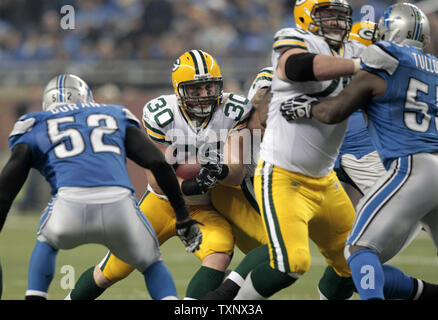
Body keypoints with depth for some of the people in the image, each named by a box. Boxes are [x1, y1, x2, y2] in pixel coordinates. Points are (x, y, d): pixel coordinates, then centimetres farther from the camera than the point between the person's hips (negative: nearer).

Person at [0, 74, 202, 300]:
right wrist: (182, 216, 24)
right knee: (152, 264, 28)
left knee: (47, 241, 37)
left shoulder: (35, 127, 28)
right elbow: (158, 163, 19)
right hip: (119, 205, 0)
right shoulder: (116, 118, 32)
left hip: (70, 208, 0)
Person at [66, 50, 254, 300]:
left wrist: (220, 171, -41)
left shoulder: (234, 111, -16)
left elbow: (236, 176, -17)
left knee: (219, 258, -31)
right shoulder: (160, 115, -19)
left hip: (206, 209, 0)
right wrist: (187, 186, -40)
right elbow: (157, 180, -19)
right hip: (163, 202, 0)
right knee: (112, 270, 7)